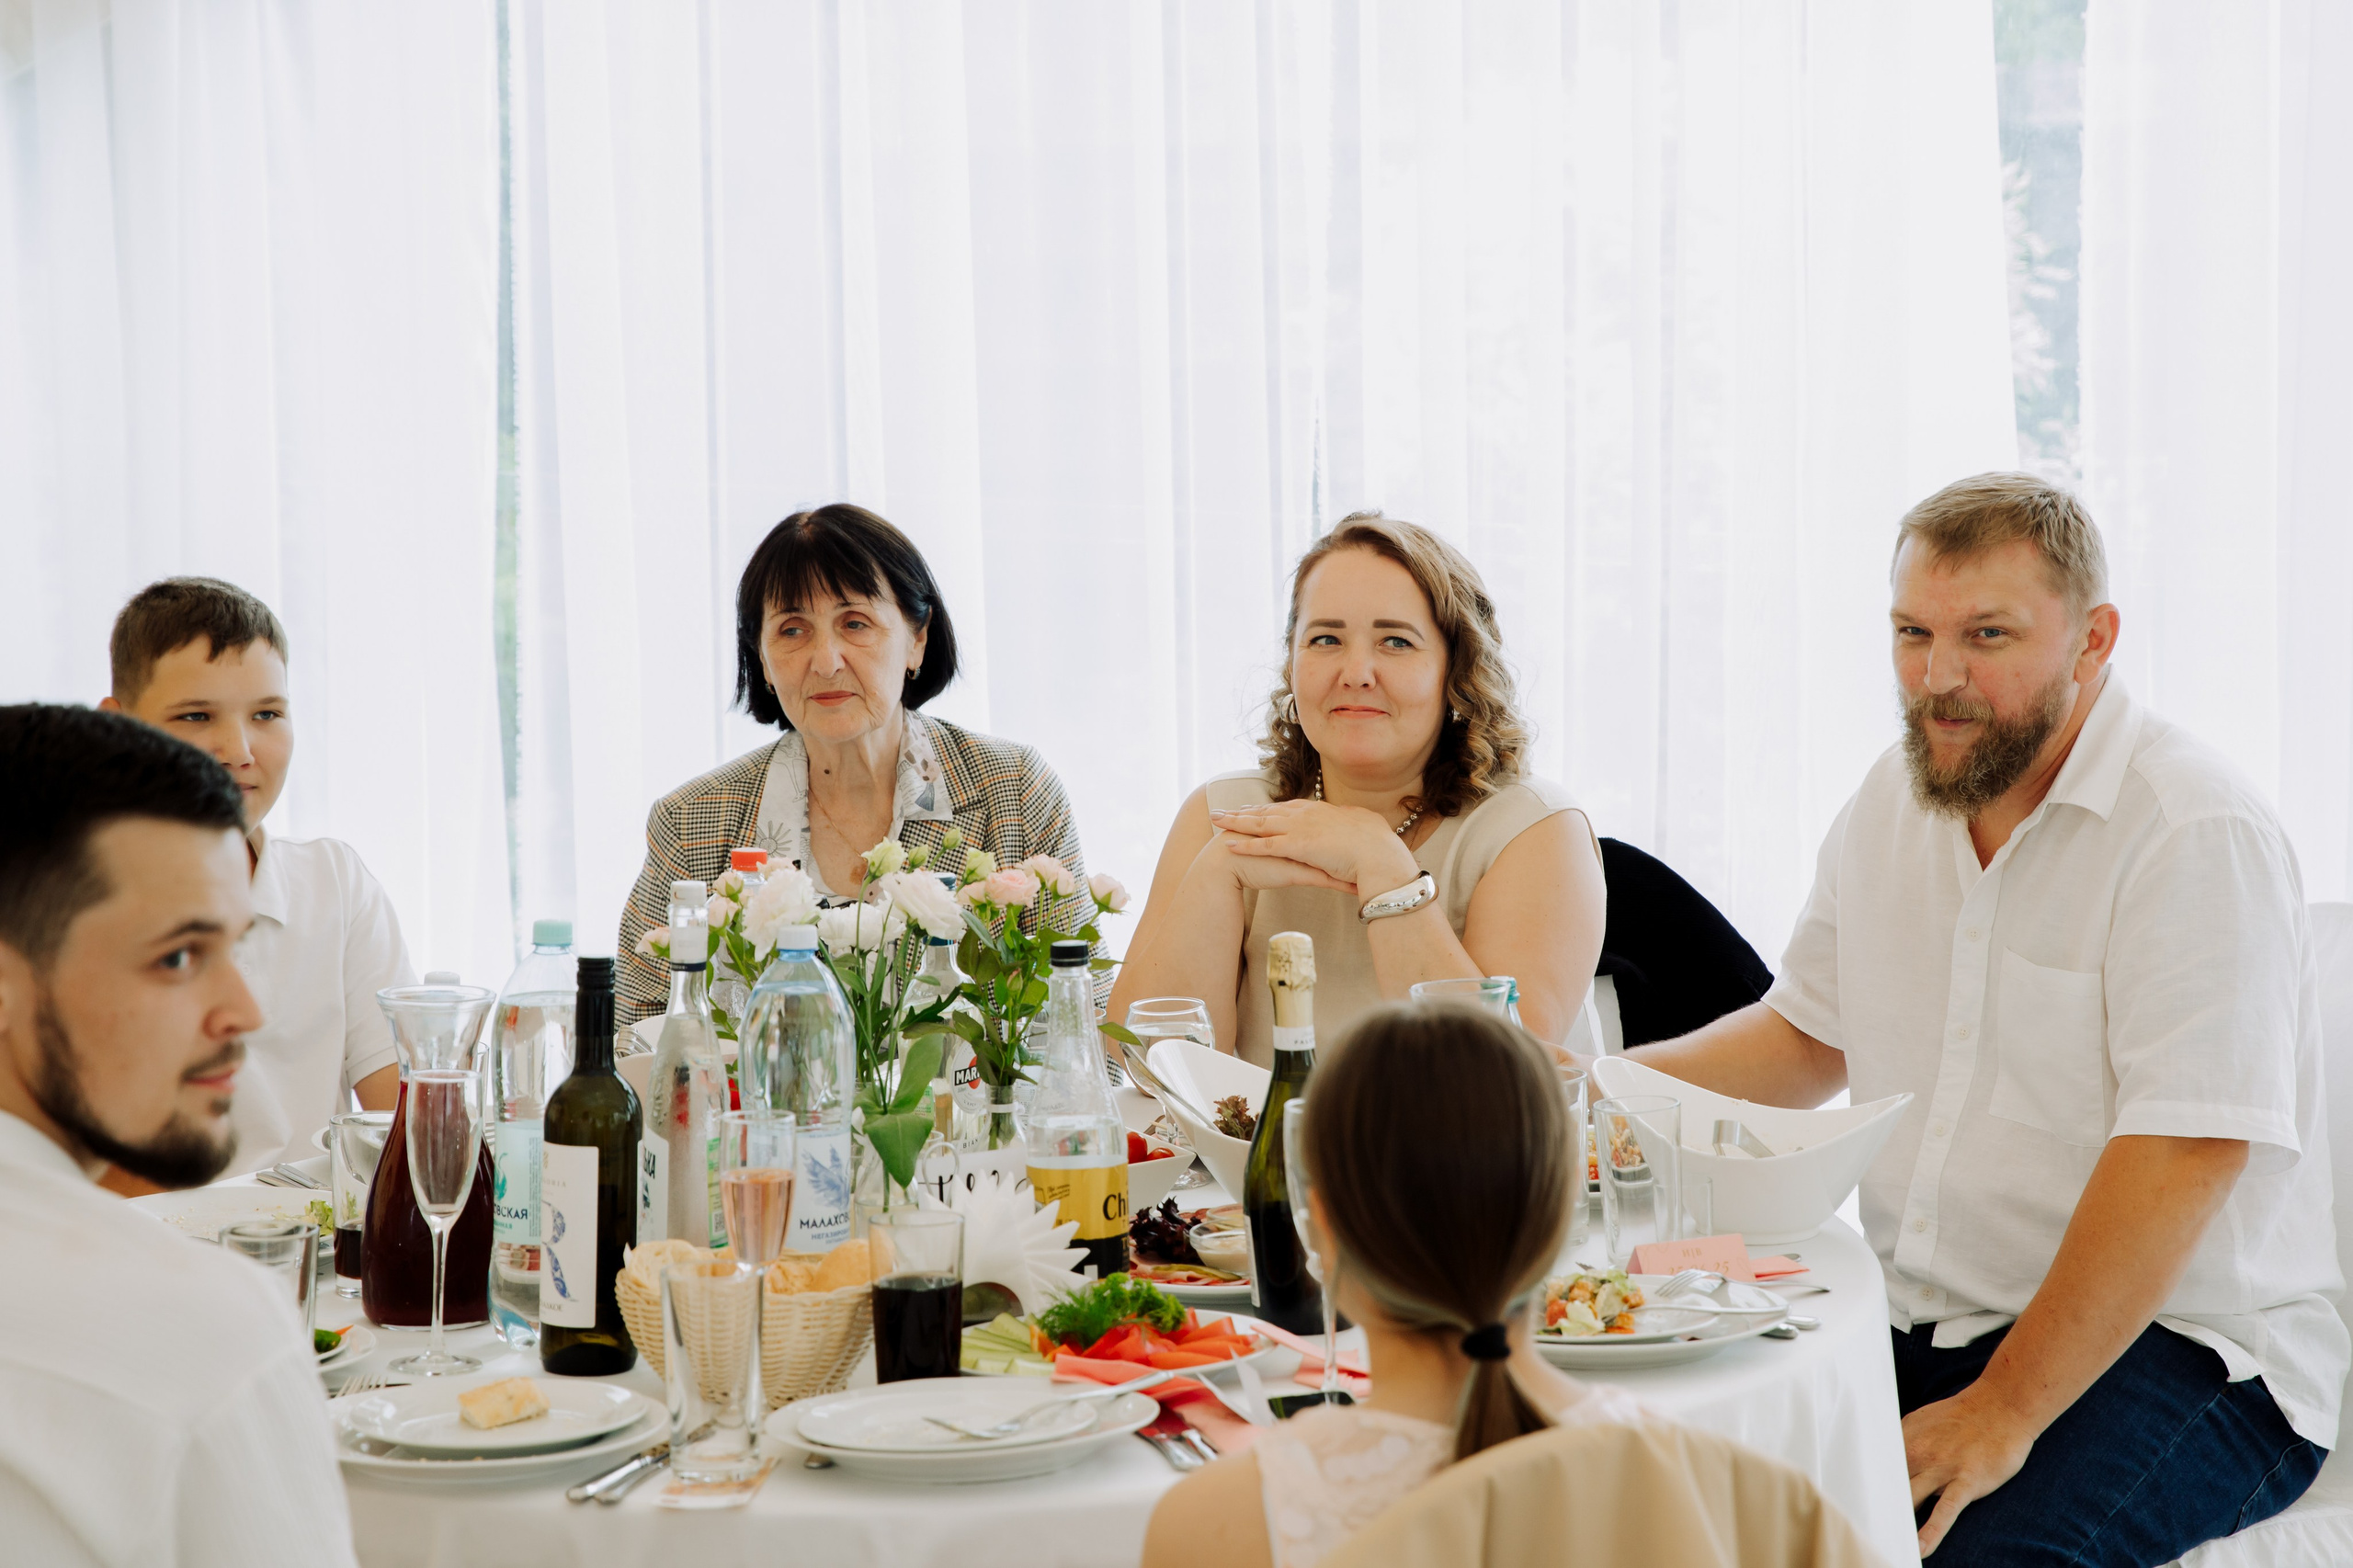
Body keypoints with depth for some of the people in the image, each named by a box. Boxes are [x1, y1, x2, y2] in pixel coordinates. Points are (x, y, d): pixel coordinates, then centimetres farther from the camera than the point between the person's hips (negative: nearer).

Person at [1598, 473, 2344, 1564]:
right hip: (1917, 1326, 7)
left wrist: (2004, 1414, -25)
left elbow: (2184, 1156, -23)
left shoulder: (2199, 836, -16)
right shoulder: (1894, 800, 9)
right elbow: (1811, 1032, 23)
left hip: (2173, 1343, -6)